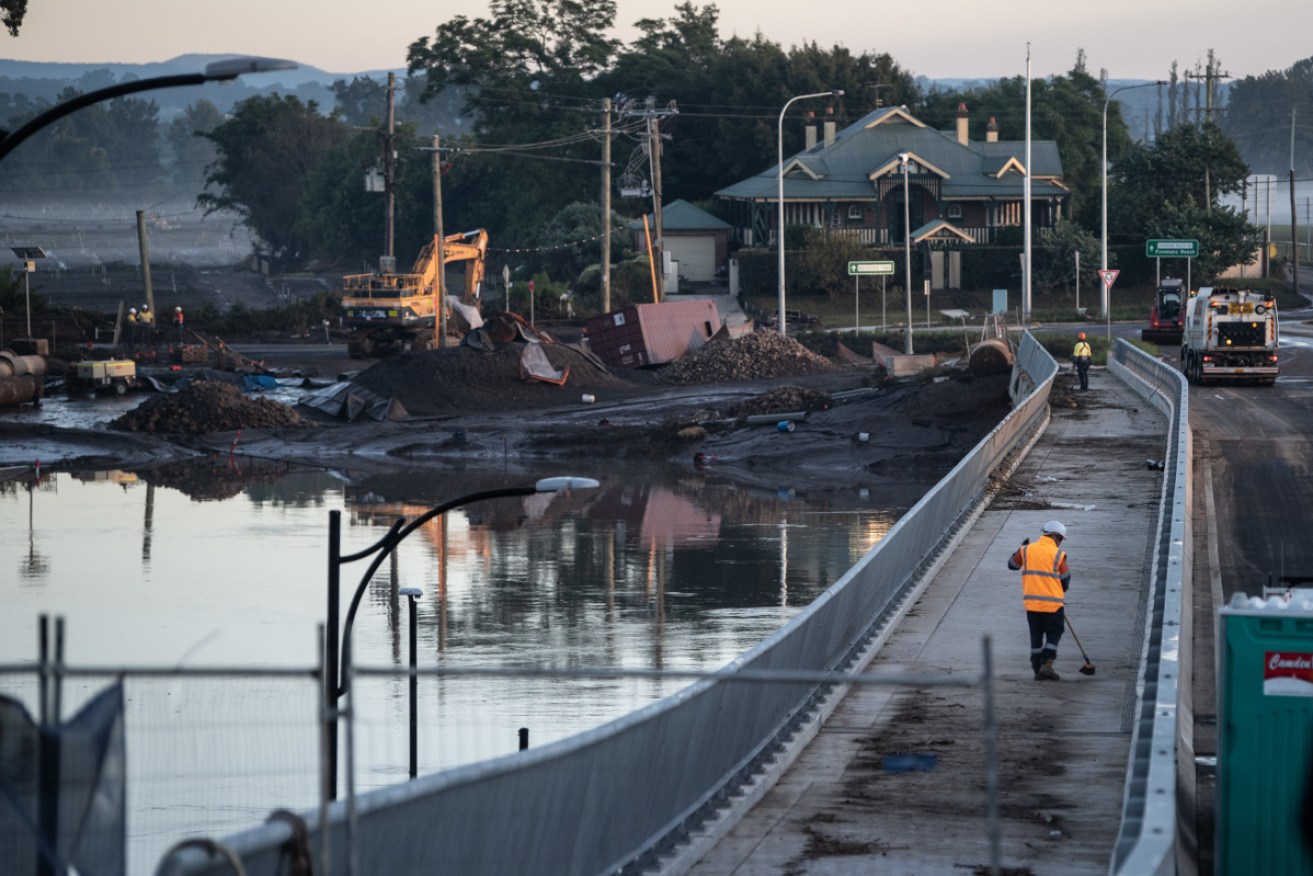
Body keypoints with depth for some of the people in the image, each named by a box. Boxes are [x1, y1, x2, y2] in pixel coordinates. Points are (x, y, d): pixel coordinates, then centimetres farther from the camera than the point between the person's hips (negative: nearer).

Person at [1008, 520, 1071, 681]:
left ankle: (1037, 669, 11)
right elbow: (1065, 579, 0)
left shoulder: (1026, 550, 3)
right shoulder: (1058, 554, -6)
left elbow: (1012, 564, 17)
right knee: (1054, 633, 8)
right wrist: (1061, 593, 20)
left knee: (1036, 635, 12)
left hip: (1031, 601, 4)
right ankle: (1047, 664, -7)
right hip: (1052, 602, -4)